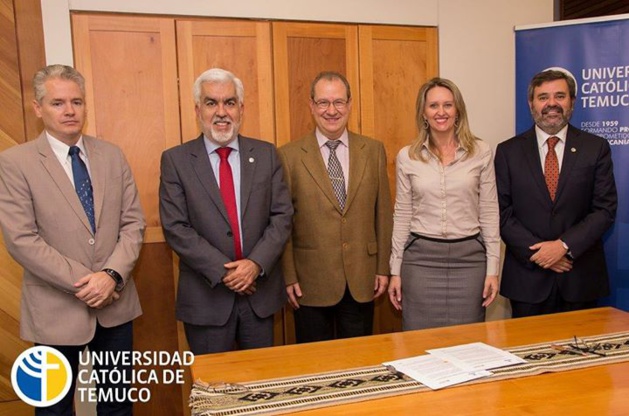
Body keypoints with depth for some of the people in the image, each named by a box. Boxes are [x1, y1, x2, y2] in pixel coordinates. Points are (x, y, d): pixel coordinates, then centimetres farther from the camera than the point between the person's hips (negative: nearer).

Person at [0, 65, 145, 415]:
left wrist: (112, 275, -14)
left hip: (116, 303, 3)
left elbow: (134, 223, 1)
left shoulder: (112, 155, 4)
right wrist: (83, 282, -16)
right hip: (56, 308, -3)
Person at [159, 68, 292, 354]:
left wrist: (256, 263, -14)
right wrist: (224, 271, -15)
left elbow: (282, 215, 0)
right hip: (206, 296, -2)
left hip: (260, 291, 2)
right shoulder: (175, 160, -3)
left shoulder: (266, 154, 3)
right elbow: (175, 228, -8)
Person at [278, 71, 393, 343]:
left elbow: (383, 213, 6)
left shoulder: (373, 151, 4)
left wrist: (383, 268, 4)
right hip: (311, 282, -2)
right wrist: (289, 277, -5)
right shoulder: (289, 156, -4)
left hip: (361, 280, 2)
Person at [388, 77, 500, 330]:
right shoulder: (407, 156, 1)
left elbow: (489, 213, 2)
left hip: (469, 257, 0)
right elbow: (402, 216, 4)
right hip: (421, 257, 0)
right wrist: (395, 270, 4)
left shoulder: (481, 152, 0)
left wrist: (493, 269, -1)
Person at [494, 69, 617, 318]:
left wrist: (564, 245, -13)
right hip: (527, 276, 0)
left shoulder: (596, 148, 4)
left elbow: (605, 209, -1)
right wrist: (537, 252, -11)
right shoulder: (508, 151, 2)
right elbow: (502, 212, -2)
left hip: (581, 278, 1)